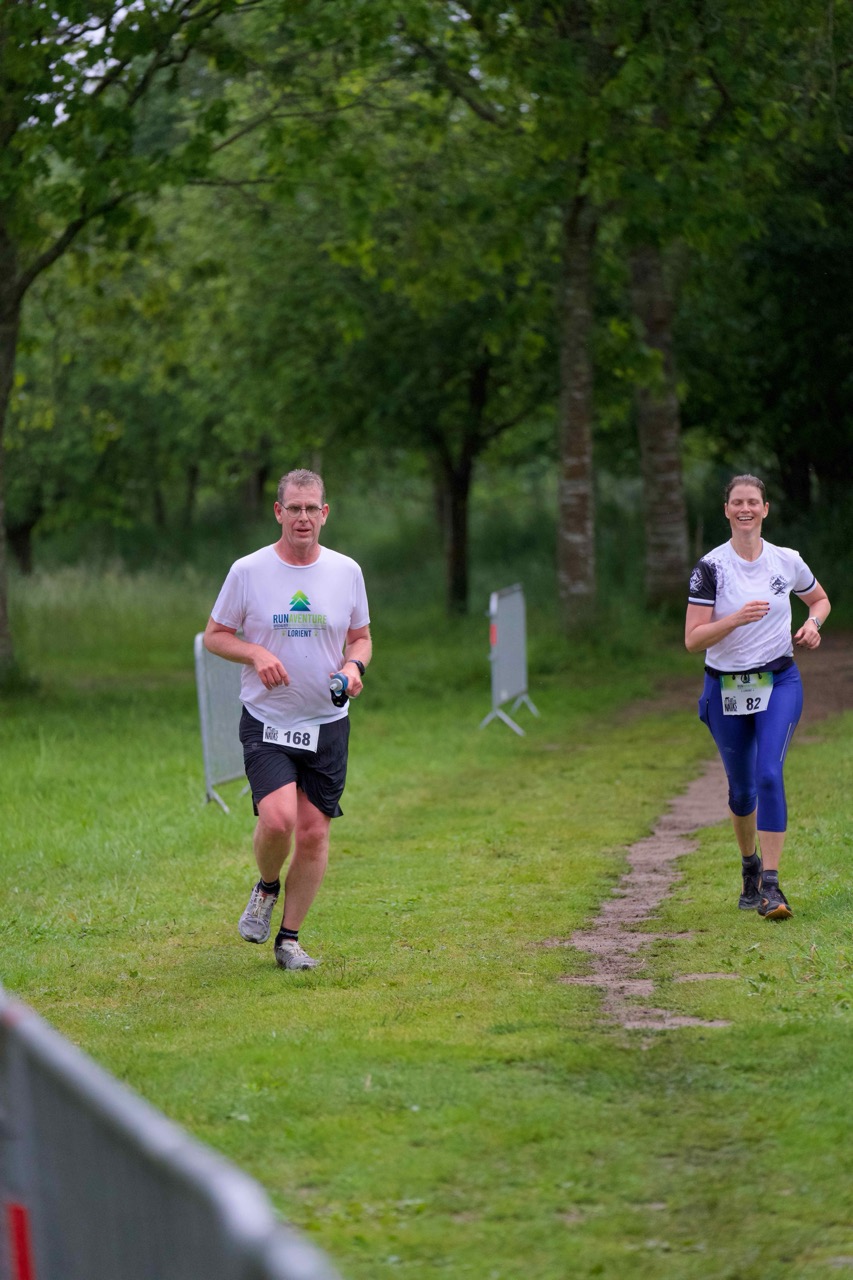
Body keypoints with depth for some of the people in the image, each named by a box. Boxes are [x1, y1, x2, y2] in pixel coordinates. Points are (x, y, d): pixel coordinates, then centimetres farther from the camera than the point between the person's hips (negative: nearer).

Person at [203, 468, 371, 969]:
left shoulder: (346, 571, 4)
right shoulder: (248, 571, -4)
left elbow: (361, 636, 15)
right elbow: (215, 635, 4)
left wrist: (355, 665, -7)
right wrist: (257, 654, -14)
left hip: (327, 724, 3)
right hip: (266, 721, -3)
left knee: (314, 833, 1)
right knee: (278, 819, -20)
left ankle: (290, 938, 16)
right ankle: (267, 887, 12)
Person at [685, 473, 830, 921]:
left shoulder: (787, 561, 0)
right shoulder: (710, 568, -8)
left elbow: (820, 599, 20)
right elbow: (692, 640, -13)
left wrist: (813, 623, -2)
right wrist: (737, 618, -28)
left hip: (779, 683, 0)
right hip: (726, 689, 0)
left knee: (769, 774, -19)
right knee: (741, 788, 11)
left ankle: (771, 886, -19)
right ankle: (750, 867, 38)